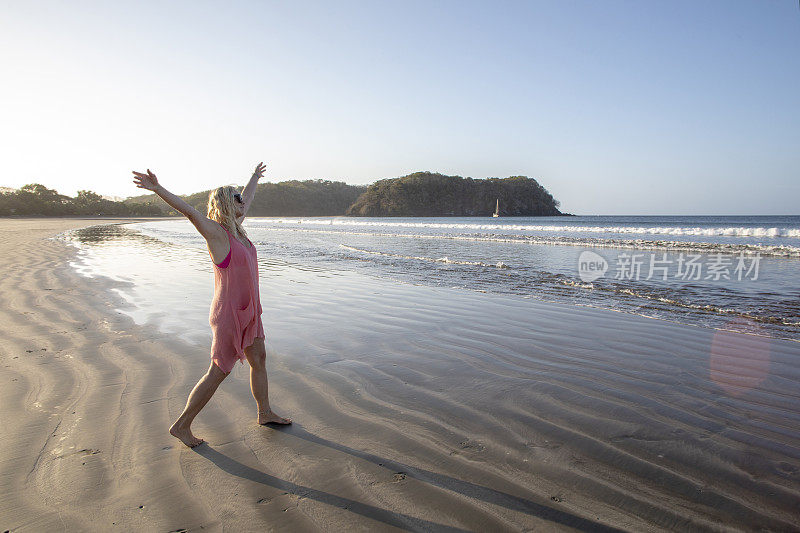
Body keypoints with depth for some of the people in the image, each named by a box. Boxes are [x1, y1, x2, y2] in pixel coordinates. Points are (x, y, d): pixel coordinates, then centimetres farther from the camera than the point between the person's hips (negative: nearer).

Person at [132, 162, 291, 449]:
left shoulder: (235, 227, 8)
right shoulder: (215, 232, -15)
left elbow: (247, 199, 24)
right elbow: (189, 210, -30)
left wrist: (255, 177, 39)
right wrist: (157, 188, -41)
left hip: (247, 310, 9)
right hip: (229, 314, -9)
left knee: (259, 361, 17)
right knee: (219, 371, 1)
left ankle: (265, 413, 34)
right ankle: (181, 425, 17)